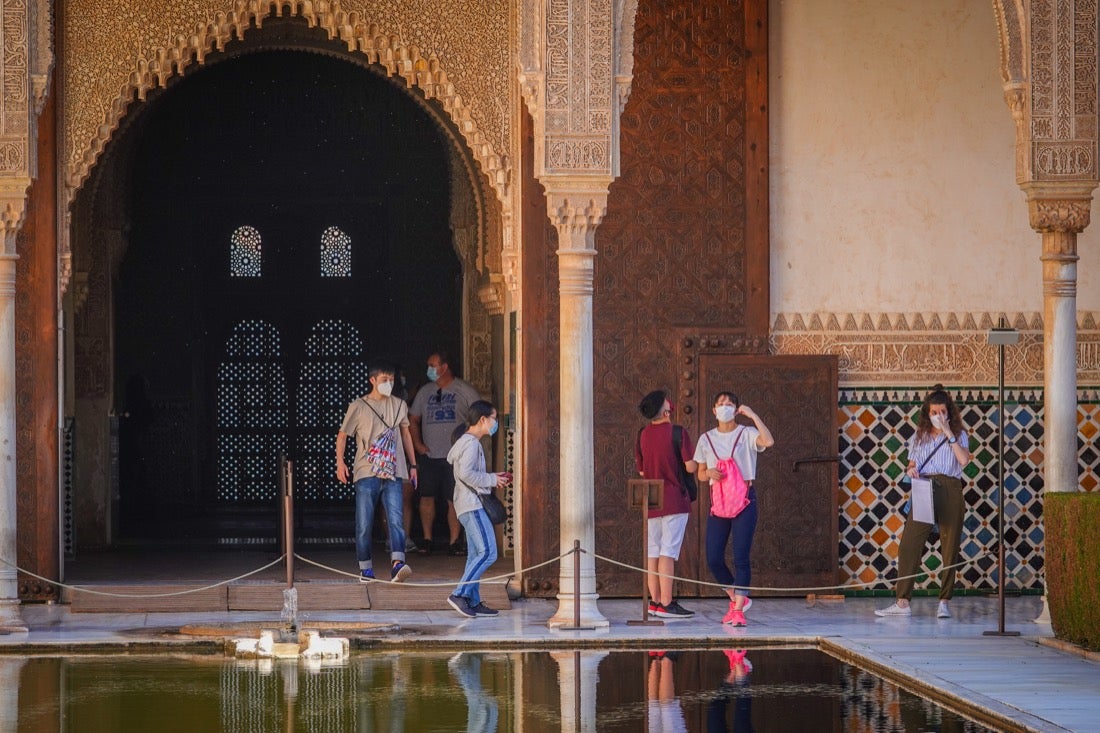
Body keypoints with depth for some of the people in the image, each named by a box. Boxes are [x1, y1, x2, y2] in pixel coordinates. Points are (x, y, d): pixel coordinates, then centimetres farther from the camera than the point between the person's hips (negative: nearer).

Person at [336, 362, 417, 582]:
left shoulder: (399, 405, 13)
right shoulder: (358, 407, 3)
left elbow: (405, 433, 25)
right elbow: (342, 435, 8)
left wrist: (412, 464, 23)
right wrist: (340, 461, -4)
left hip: (393, 473, 2)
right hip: (366, 473, -2)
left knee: (396, 520, -14)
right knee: (364, 524, -1)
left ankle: (397, 565, -26)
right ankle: (365, 568, 9)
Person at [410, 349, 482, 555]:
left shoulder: (465, 391, 2)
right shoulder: (425, 392, 13)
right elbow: (413, 419, 19)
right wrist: (417, 443, 5)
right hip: (429, 454, 3)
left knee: (455, 500, -4)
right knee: (426, 497, 0)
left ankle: (454, 541, 1)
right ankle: (427, 539, 9)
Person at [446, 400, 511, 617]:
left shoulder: (466, 441, 20)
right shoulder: (471, 443, -13)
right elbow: (466, 473, -23)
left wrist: (494, 478, 15)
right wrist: (492, 479, -13)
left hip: (470, 505, 11)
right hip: (471, 504, -11)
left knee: (476, 554, 10)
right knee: (488, 552, -15)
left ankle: (473, 602, 9)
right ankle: (460, 594, -18)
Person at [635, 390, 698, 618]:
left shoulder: (642, 435, 7)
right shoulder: (678, 433, -11)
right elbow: (691, 467, -12)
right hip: (674, 500, -6)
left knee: (652, 551, 10)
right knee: (668, 551, -7)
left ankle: (655, 600, 11)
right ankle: (666, 604, -9)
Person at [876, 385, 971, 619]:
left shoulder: (958, 435, 10)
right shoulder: (919, 437, 18)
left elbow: (964, 460, -8)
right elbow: (912, 465, 19)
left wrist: (949, 433, -7)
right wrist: (910, 471, -5)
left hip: (949, 491, -2)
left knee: (950, 548, -1)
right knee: (909, 543, -8)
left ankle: (944, 602, 6)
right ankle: (902, 602, -8)